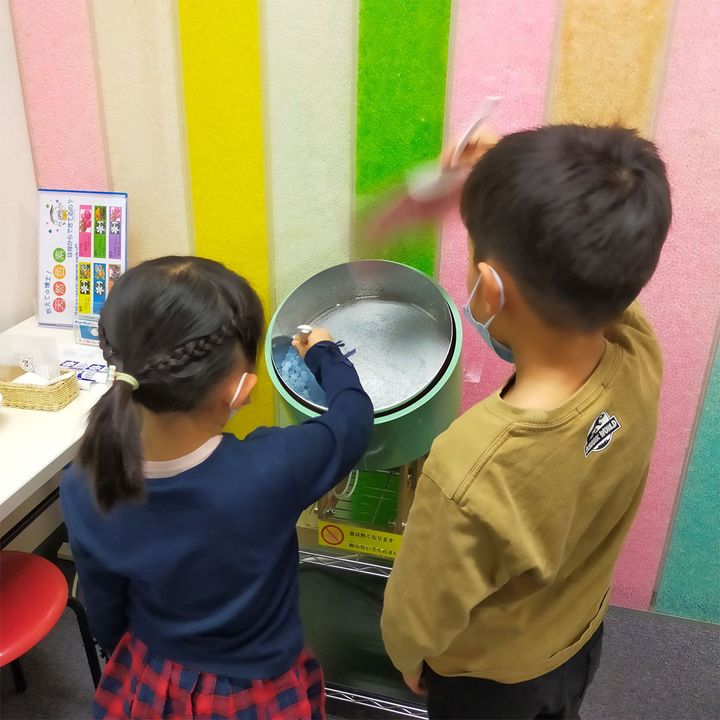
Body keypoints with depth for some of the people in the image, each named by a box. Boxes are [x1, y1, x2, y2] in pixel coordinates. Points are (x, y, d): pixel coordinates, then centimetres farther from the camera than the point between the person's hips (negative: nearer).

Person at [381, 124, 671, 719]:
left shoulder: (471, 472, -47)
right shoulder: (641, 355, -31)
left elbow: (420, 616, -26)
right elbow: (588, 274, -6)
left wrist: (407, 658, -4)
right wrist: (508, 188, -9)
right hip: (582, 634, 5)